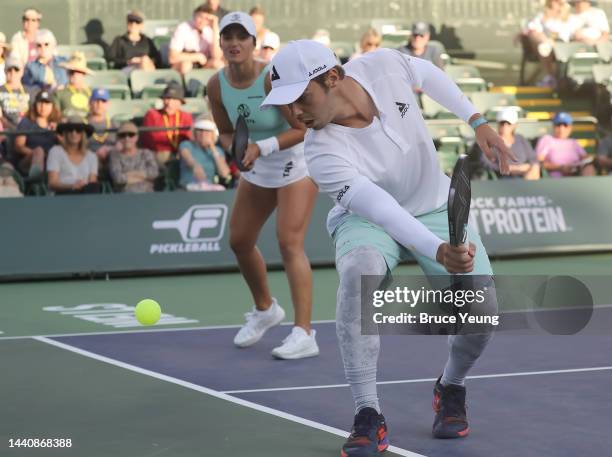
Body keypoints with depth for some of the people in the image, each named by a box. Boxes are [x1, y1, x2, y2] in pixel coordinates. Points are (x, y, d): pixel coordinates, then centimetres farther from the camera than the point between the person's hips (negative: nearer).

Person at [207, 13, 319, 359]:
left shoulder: (273, 78, -26)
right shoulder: (217, 86, -8)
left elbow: (302, 129, -23)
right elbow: (227, 132, 5)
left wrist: (262, 148, -32)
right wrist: (237, 149, -17)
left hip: (296, 163, -7)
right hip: (258, 170, 7)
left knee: (290, 243, -18)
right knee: (240, 241, 11)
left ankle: (305, 334, -20)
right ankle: (265, 309, 37)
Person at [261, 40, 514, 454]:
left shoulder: (385, 65, -22)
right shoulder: (323, 155, -31)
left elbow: (429, 73, 2)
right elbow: (381, 211, -42)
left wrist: (477, 121, 2)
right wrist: (437, 250, -56)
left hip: (435, 206, 3)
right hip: (366, 219, -3)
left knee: (481, 305, -17)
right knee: (359, 269, -38)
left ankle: (451, 388, 18)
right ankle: (368, 417, -33)